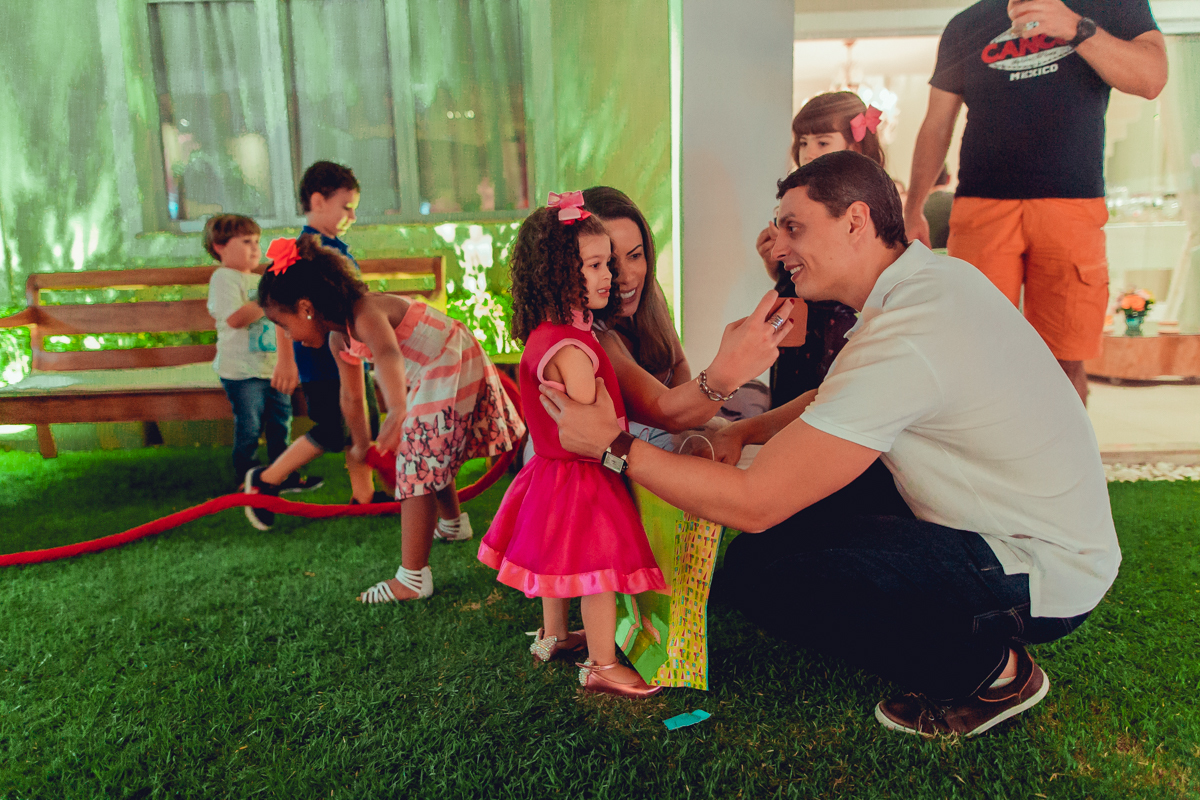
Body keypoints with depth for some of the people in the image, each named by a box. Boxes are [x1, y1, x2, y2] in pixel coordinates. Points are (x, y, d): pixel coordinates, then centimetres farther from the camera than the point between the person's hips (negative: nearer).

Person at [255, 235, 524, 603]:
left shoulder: (366, 314, -29)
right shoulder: (339, 340, 0)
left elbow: (388, 355, -47)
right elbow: (351, 397, 13)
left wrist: (397, 410, -58)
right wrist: (360, 445, 24)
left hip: (454, 368, -10)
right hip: (430, 374, 10)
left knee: (418, 466, -11)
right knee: (431, 457, 26)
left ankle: (413, 579, -6)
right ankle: (453, 524, 53)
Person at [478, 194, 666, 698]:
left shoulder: (543, 336, 5)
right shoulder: (572, 349, -27)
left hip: (554, 466, 10)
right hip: (581, 477, -10)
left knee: (559, 560, 24)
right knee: (600, 570, 2)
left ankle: (553, 636, 43)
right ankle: (601, 666, 16)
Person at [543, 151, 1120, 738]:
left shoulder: (902, 341, -28)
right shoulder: (936, 275, 3)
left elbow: (753, 504, -25)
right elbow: (844, 398, 16)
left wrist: (614, 446, -16)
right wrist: (742, 431, 0)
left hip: (1043, 577, -9)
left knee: (755, 572, -18)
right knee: (803, 498, 11)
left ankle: (990, 670, -2)